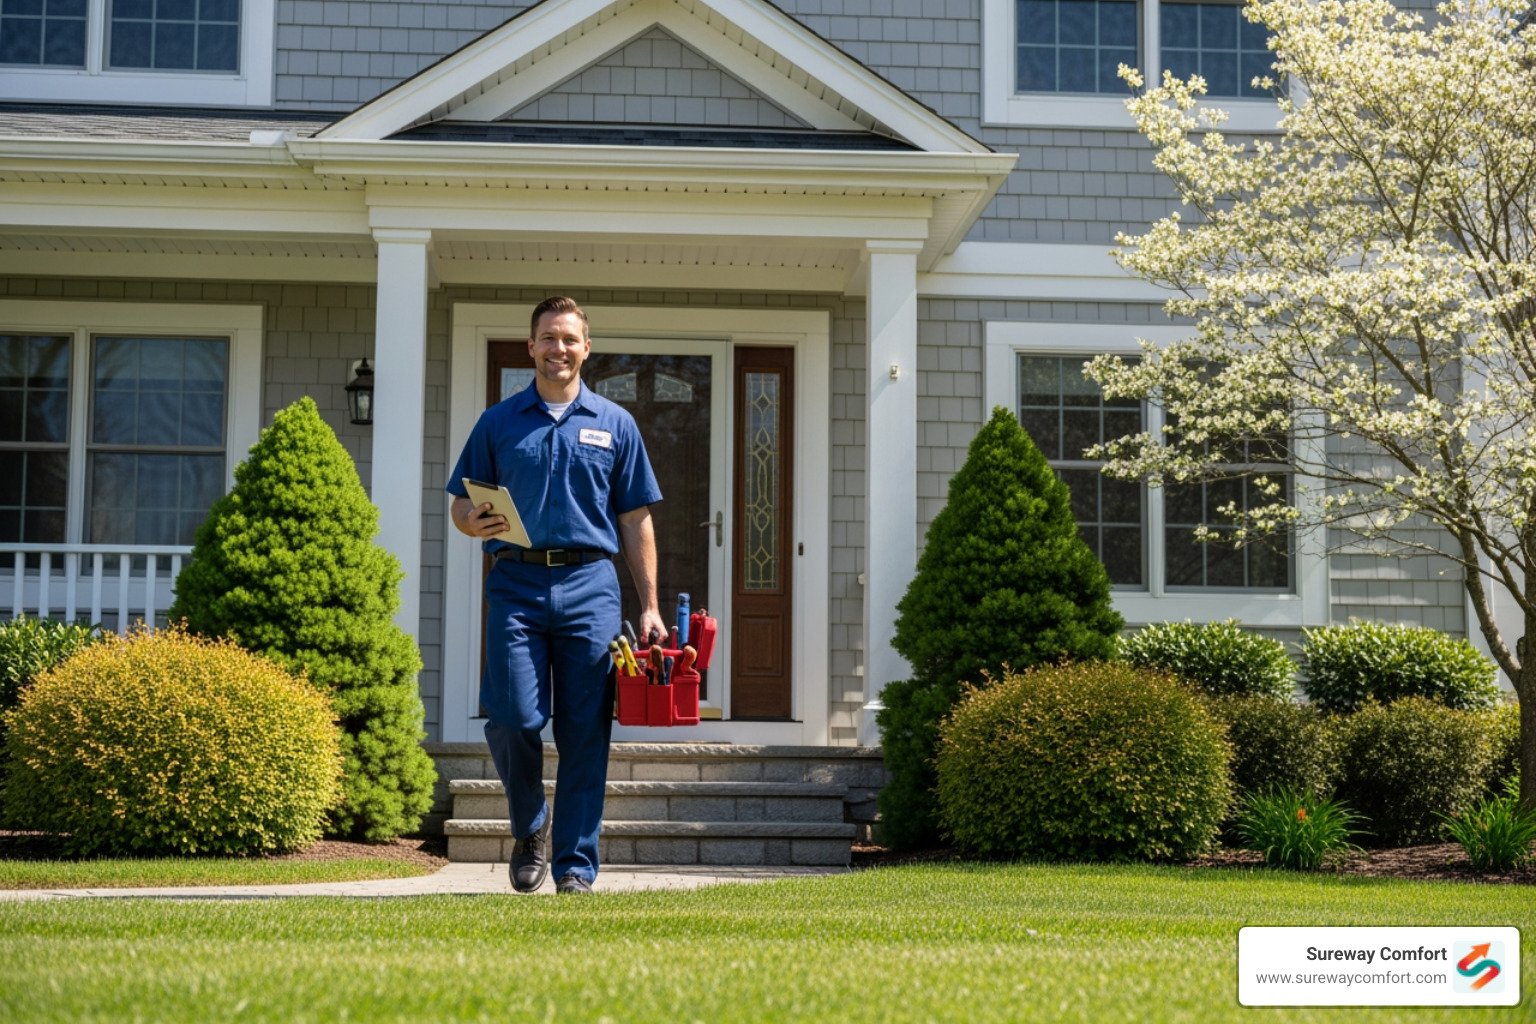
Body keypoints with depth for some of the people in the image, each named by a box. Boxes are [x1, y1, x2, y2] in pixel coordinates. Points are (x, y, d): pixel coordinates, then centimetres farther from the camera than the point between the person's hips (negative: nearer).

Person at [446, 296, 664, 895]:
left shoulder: (614, 425, 13)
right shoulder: (498, 423, 12)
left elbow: (636, 521, 11)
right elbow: (462, 503, 12)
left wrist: (649, 605, 5)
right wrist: (473, 523, -13)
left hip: (590, 587, 0)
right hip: (517, 585, 0)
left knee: (585, 733, -1)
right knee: (513, 718, -11)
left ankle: (575, 864, 5)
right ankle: (530, 828, 16)